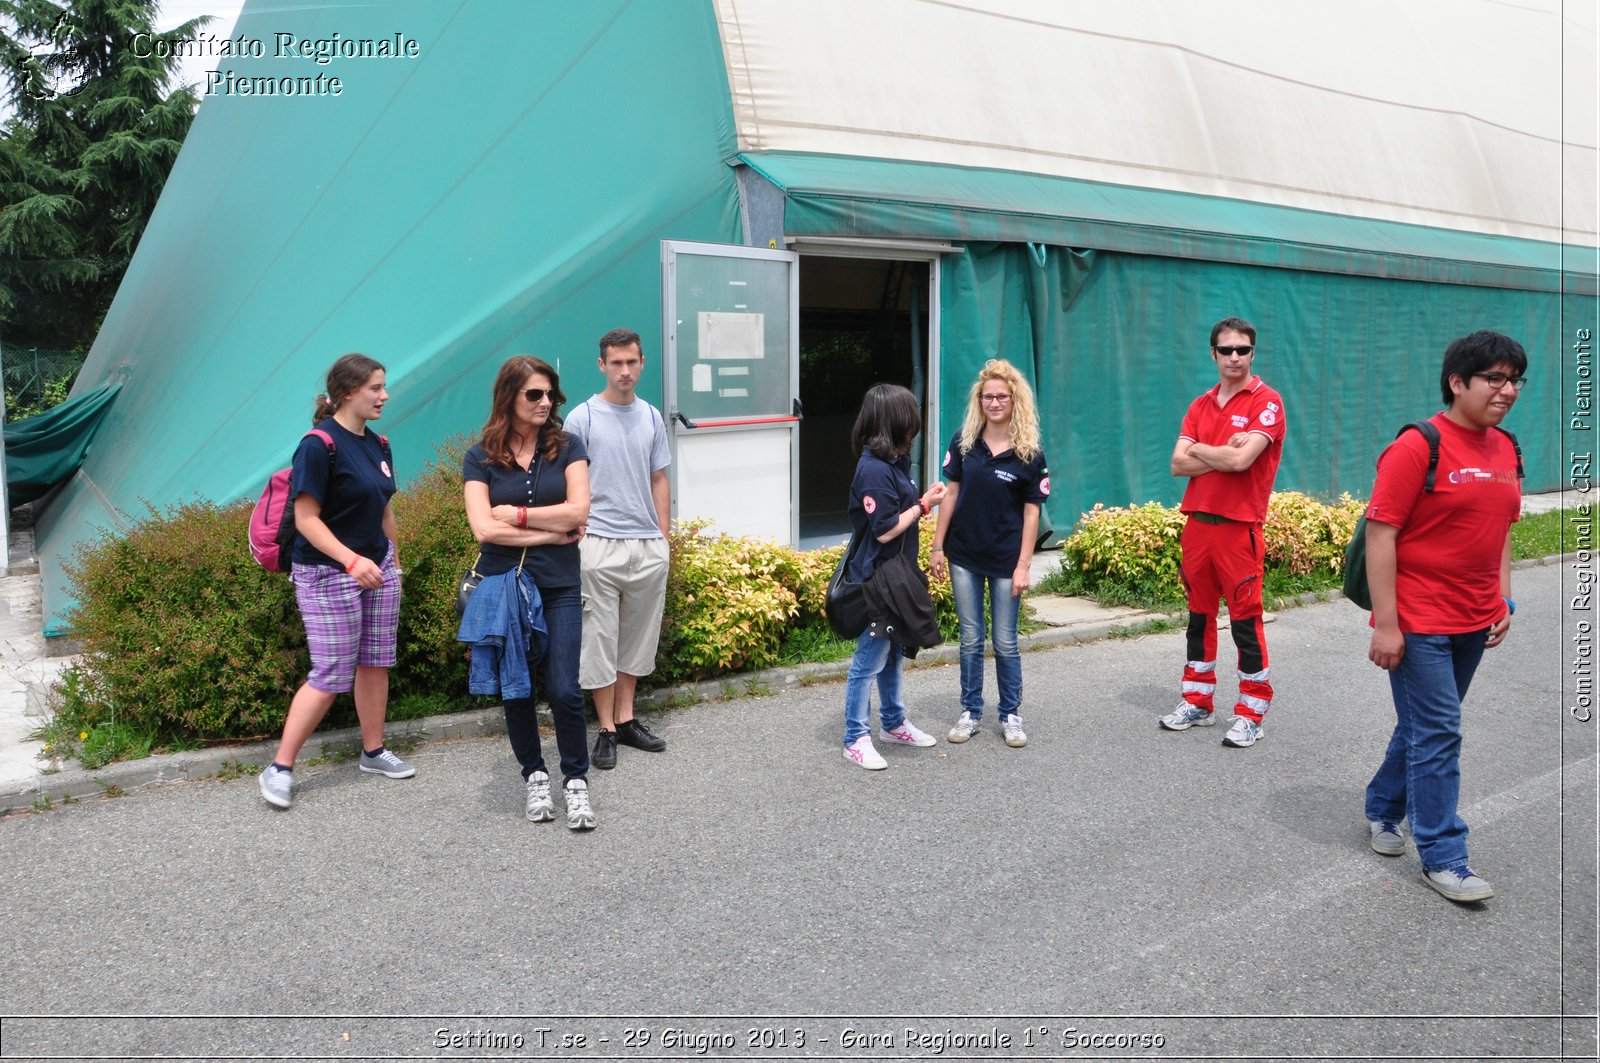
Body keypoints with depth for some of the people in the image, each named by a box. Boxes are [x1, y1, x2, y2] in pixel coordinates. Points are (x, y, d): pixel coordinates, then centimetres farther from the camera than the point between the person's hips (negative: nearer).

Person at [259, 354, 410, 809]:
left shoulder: (378, 445, 8)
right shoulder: (319, 446, -16)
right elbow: (306, 519, -18)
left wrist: (394, 557, 20)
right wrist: (351, 560, -27)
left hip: (378, 567, 7)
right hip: (327, 574, -7)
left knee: (375, 663, 12)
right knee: (331, 675, -6)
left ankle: (373, 752, 26)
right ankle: (279, 768, 6)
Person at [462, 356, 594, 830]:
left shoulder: (567, 448, 3)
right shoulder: (480, 457, 1)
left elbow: (578, 511, -9)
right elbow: (484, 528, -10)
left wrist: (516, 514, -8)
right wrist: (551, 532, -8)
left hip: (559, 586, -1)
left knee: (563, 690, -7)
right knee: (516, 689, 9)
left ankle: (576, 780, 12)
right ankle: (535, 777, 28)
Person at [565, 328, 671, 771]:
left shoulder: (652, 417, 9)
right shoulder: (583, 418, -4)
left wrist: (664, 538, 10)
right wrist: (577, 538, -9)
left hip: (648, 545, 5)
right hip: (601, 545, -4)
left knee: (637, 638, 12)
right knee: (600, 640, 1)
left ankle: (626, 719, 25)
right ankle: (607, 730, 12)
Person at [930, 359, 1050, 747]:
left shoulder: (1029, 453, -7)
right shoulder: (964, 441, -1)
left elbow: (1031, 512, -6)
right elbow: (951, 493, 3)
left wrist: (1023, 566, -9)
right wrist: (937, 546, 2)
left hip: (1005, 559, -2)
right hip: (964, 555, 2)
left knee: (1005, 642, 6)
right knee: (971, 639, 10)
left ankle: (1010, 715, 22)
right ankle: (970, 712, 22)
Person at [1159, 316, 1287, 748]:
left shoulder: (1266, 401, -5)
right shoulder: (1201, 405, 13)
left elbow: (1240, 460, -18)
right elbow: (1179, 464, 3)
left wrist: (1199, 449, -2)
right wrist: (1223, 455, -11)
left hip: (1239, 527, -6)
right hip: (1197, 522, 6)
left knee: (1245, 622, -1)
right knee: (1200, 616, 13)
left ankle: (1251, 714, 9)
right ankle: (1197, 702, 24)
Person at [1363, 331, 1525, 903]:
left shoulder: (1504, 449, 8)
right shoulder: (1418, 447, -15)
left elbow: (1500, 529, 19)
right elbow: (1380, 533, -17)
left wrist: (1504, 601, 13)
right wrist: (1385, 624, -19)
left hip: (1474, 621, 7)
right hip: (1419, 622, -7)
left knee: (1426, 724, 18)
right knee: (1437, 734, -2)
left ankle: (1383, 809, 36)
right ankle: (1442, 858, 9)